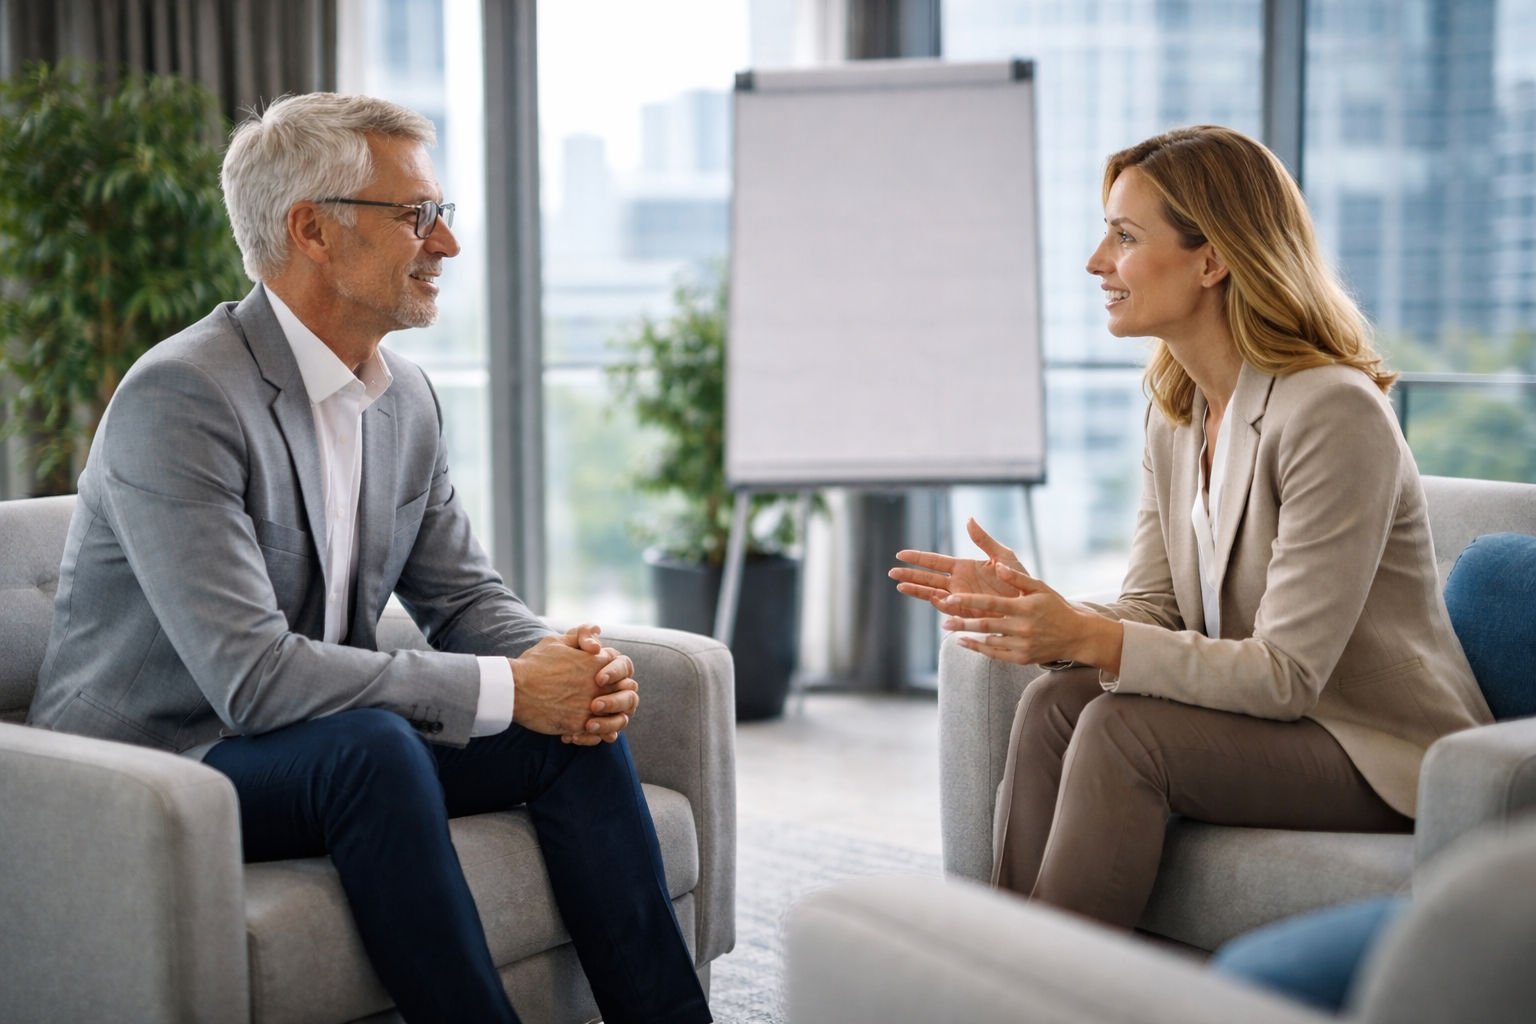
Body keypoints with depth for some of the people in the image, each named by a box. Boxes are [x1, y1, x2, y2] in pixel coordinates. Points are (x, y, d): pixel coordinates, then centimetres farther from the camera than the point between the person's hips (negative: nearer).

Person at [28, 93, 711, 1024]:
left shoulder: (407, 398, 4)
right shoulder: (179, 400, -22)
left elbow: (465, 595, 11)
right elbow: (252, 676, -29)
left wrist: (567, 663, -12)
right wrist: (507, 688, -26)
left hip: (327, 754, 8)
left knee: (573, 719, -9)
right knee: (370, 743, -35)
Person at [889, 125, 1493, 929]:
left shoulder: (1332, 413, -21)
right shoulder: (1174, 410, 6)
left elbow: (1286, 674, -24)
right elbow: (1151, 612, 3)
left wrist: (1089, 637, -31)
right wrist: (1031, 604, -17)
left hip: (1387, 755, -7)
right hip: (1266, 717, 7)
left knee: (1123, 731, -27)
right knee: (1053, 701, -16)